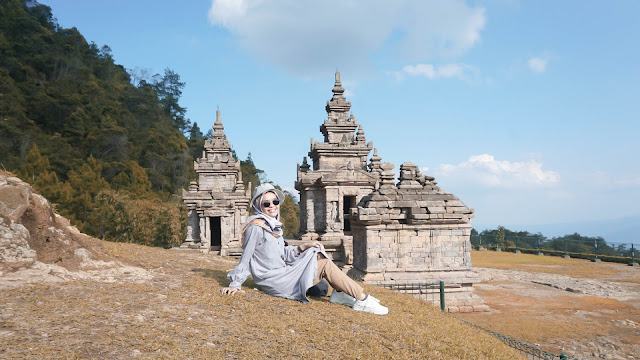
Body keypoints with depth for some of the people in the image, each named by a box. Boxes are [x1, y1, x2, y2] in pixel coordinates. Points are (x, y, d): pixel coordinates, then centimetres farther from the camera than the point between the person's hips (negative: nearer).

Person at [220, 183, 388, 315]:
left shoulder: (273, 225, 15)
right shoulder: (256, 227, -13)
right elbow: (245, 257, -14)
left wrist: (304, 246, 3)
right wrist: (235, 284, -18)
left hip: (281, 274, 9)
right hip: (272, 281, -9)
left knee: (318, 253, 2)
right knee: (326, 265, -12)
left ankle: (339, 293, -2)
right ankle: (363, 300, -8)